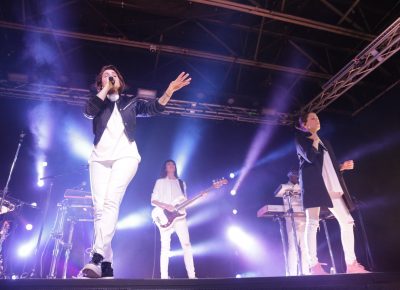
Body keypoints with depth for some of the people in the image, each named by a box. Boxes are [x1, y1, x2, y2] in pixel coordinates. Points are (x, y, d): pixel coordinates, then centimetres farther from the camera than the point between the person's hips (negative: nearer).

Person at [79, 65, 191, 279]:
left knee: (111, 202, -21)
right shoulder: (98, 101, 20)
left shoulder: (131, 102, 20)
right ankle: (106, 266, -4)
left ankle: (97, 258, -27)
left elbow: (152, 108, 6)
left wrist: (168, 92, -10)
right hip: (100, 158, 2)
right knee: (99, 208, -6)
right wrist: (106, 89, 4)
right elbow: (88, 111, -2)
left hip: (125, 155, -2)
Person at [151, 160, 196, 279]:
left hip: (179, 215, 3)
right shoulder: (160, 182, 10)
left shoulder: (181, 183, 20)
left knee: (186, 244, -7)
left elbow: (185, 201, 17)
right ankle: (164, 277, -1)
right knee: (165, 247, -4)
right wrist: (165, 206, -14)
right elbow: (153, 201, 3)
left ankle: (192, 275, -5)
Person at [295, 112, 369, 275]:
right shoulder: (301, 138, 7)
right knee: (312, 223, -12)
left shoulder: (324, 142, 29)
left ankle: (351, 264, 7)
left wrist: (342, 167, 10)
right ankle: (314, 265, -12)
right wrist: (315, 140, 1)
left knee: (347, 221, 1)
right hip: (314, 183, -7)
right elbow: (310, 157, -12)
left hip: (331, 184, 7)